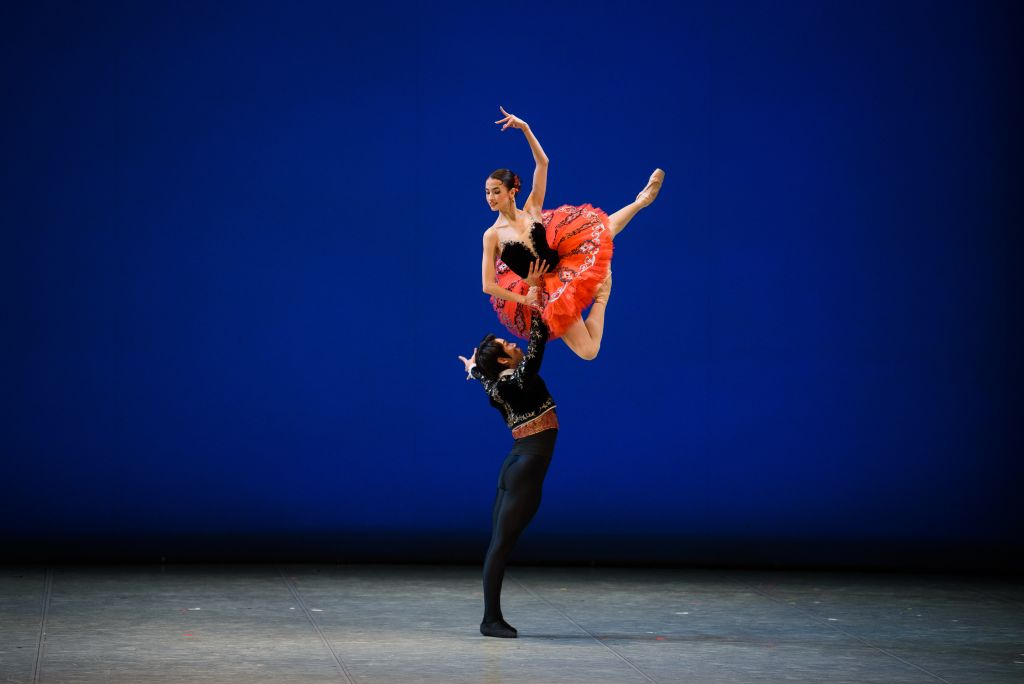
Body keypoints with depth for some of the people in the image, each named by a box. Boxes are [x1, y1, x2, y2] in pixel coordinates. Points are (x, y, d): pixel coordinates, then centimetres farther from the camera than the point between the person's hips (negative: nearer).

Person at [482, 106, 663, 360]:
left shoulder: (531, 210, 0)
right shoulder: (492, 235, -10)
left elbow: (543, 163, -7)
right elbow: (488, 285, -12)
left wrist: (525, 128, -17)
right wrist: (526, 299, -17)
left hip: (561, 271, 4)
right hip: (542, 295, -4)